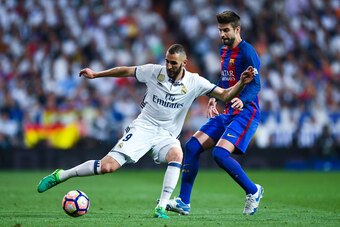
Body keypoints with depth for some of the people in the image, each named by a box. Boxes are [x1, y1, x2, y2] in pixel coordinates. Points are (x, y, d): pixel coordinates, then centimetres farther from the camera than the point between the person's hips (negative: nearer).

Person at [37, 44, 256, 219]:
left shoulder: (194, 82, -7)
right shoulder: (154, 71, -6)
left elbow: (225, 95, -7)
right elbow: (125, 71, 8)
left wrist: (242, 83, -25)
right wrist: (96, 74, 10)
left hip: (167, 135, 1)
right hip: (143, 127, -1)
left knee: (177, 155, -36)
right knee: (107, 166, -15)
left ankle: (161, 208, -32)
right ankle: (61, 175, 5)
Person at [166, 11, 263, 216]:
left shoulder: (246, 51, -12)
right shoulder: (225, 51, 14)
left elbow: (255, 85, -22)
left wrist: (243, 100, -40)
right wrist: (215, 98, 20)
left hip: (246, 113, -9)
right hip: (228, 113, 9)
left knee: (220, 153, -25)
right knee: (192, 146, -2)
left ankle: (253, 191, -3)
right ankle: (184, 202, 2)